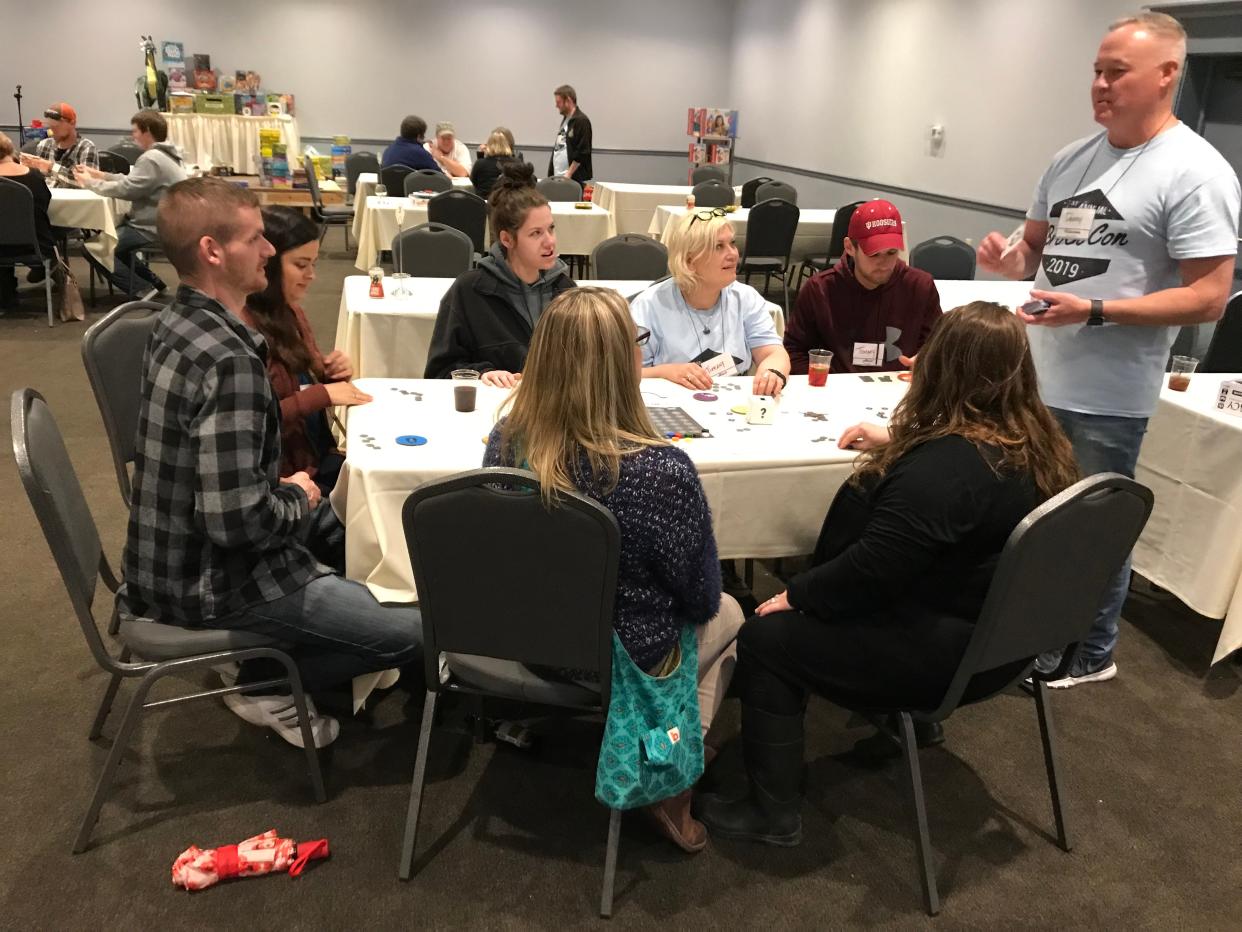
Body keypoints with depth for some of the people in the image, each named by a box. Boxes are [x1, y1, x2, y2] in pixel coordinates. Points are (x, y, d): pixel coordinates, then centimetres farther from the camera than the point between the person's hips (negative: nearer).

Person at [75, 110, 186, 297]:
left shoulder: (151, 159, -19)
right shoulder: (163, 154, 12)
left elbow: (125, 189, -21)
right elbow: (132, 181, 16)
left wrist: (90, 182, -7)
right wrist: (100, 175, 8)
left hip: (153, 231, -10)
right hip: (160, 224, 10)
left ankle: (144, 290, -6)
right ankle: (152, 282, 23)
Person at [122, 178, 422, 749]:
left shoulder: (177, 322, 1)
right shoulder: (228, 360, -29)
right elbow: (239, 519, -31)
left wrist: (287, 489, 4)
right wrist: (298, 499, -12)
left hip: (171, 553, 9)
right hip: (214, 583, -9)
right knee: (417, 630, -4)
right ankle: (265, 683, 10)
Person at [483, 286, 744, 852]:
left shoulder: (505, 442, -18)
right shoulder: (660, 471, -33)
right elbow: (700, 597, -16)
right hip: (622, 658, -5)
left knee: (712, 613, 31)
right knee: (727, 616, 28)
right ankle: (671, 794, 28)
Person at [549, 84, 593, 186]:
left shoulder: (581, 121, -11)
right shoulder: (565, 120, 16)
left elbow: (582, 152, -17)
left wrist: (569, 174, -19)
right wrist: (551, 173, 16)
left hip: (574, 179, -9)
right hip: (558, 177, 9)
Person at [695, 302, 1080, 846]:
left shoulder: (943, 465, -30)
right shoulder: (1036, 442, -1)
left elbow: (873, 568, -28)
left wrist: (796, 593, -13)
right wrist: (898, 445, 21)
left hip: (947, 655, -10)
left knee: (765, 637, -3)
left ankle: (773, 813, 7)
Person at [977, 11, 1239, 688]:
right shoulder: (1073, 159, 9)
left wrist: (1093, 311, -26)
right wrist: (1010, 259, -5)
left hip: (1105, 396, -7)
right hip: (1035, 376, 7)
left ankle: (1089, 655, 29)